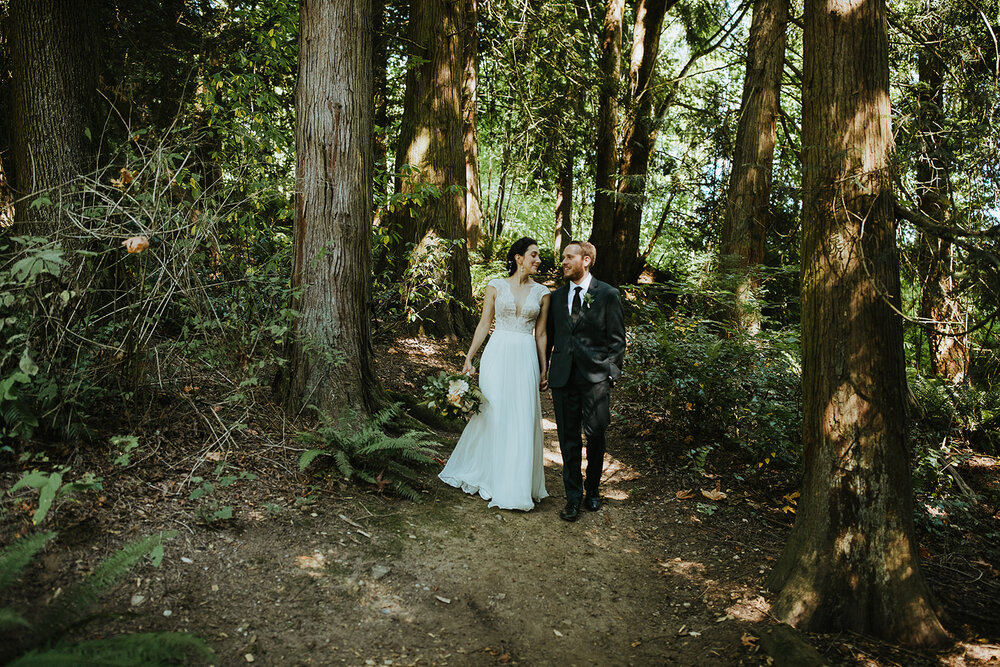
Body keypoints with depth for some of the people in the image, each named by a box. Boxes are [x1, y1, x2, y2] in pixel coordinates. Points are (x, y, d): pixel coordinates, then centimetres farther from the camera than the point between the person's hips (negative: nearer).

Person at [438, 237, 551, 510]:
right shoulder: (496, 286, 3)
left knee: (523, 420, 1)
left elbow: (541, 333, 9)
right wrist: (469, 359, 2)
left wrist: (543, 370, 8)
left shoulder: (542, 293, 6)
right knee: (492, 414, 3)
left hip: (526, 359, 1)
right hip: (497, 355, -1)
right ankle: (485, 475, 23)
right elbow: (484, 324, 5)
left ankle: (517, 485, 13)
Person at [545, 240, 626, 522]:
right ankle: (573, 496, 19)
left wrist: (611, 373, -5)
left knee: (595, 437, 7)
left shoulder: (607, 295, -1)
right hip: (563, 377, 3)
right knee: (568, 438, 6)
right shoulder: (557, 296, 10)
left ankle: (592, 491, 28)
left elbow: (617, 339, 1)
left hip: (595, 377, -3)